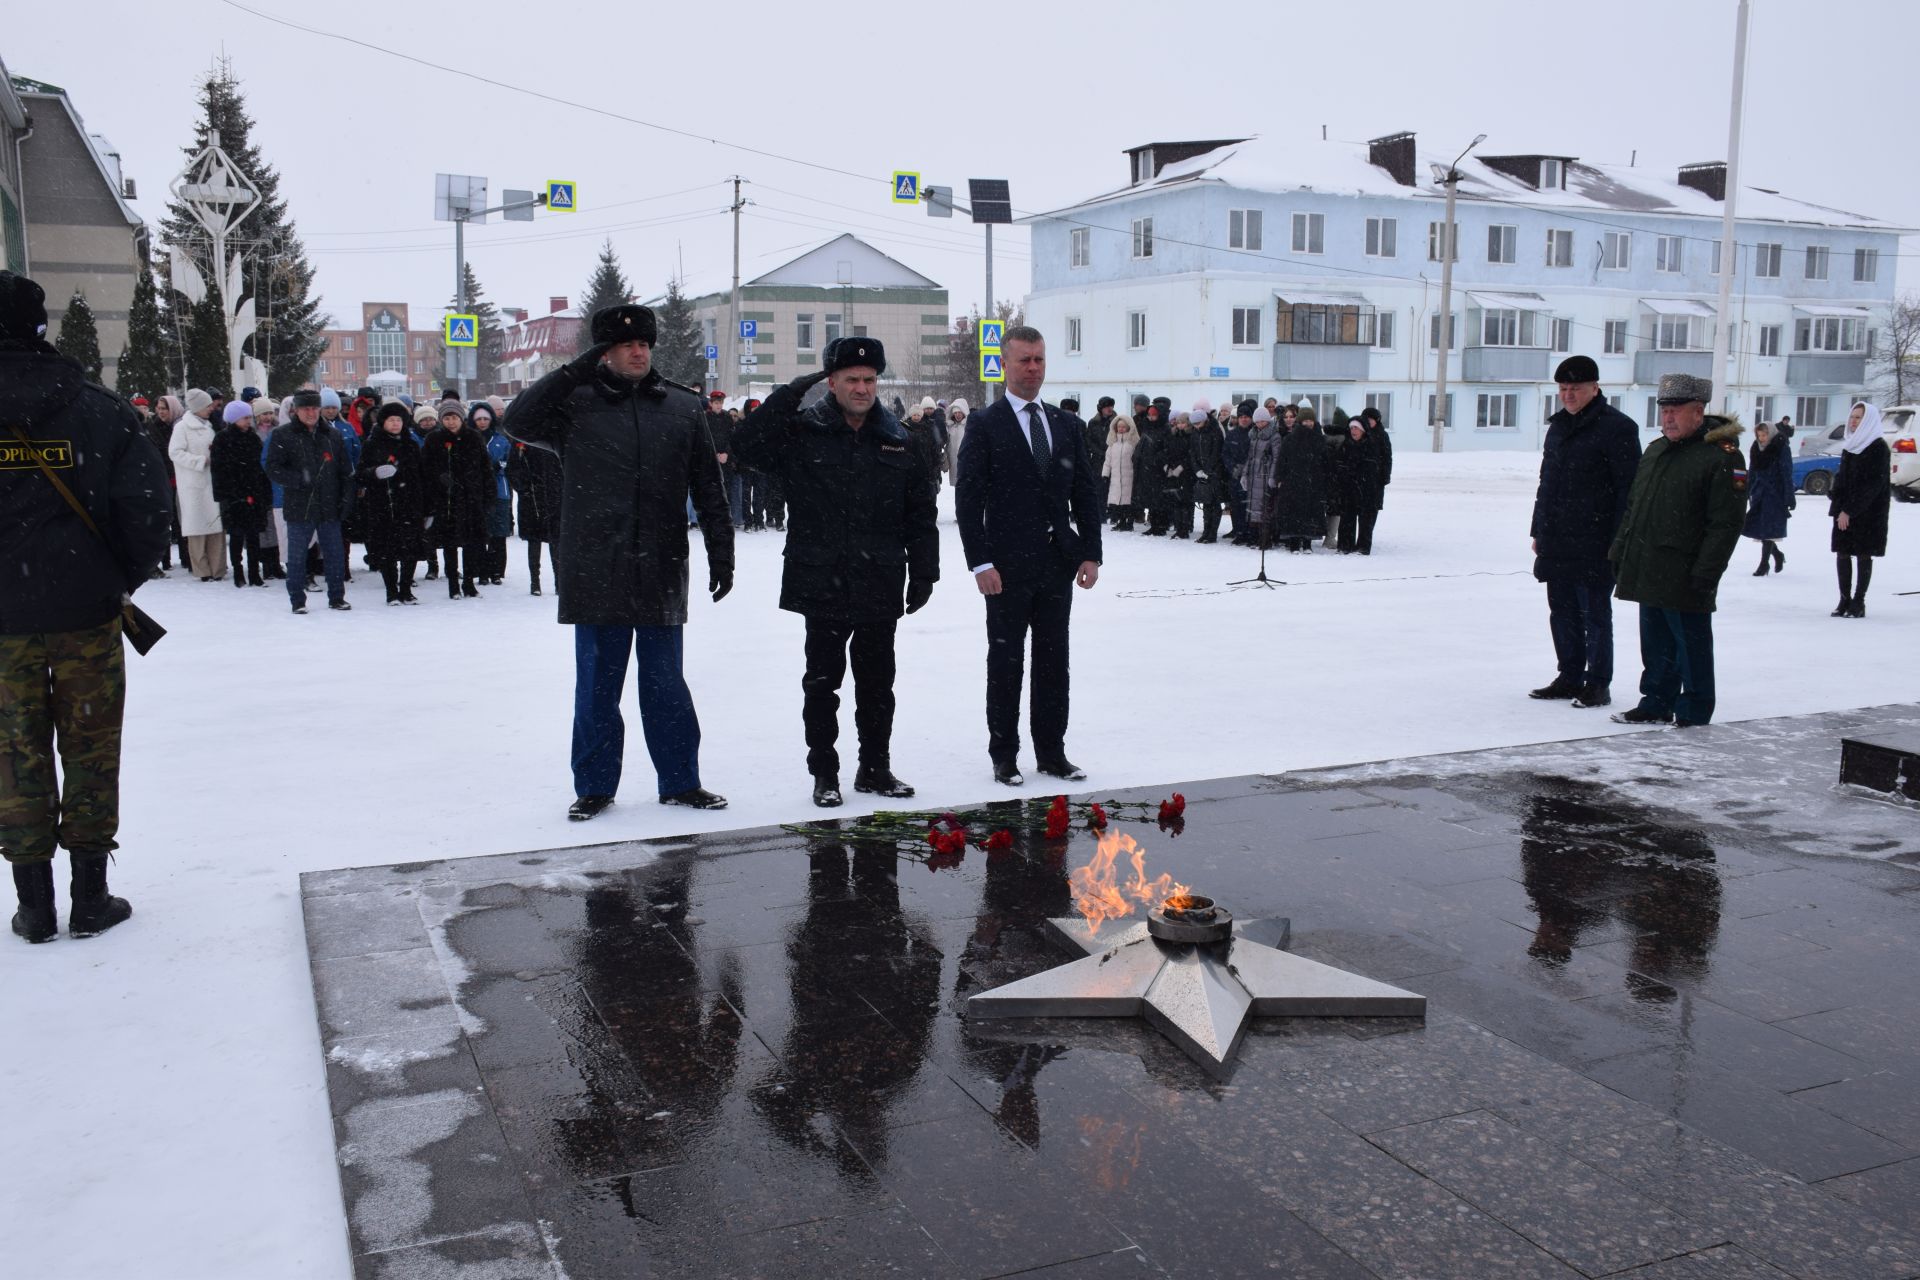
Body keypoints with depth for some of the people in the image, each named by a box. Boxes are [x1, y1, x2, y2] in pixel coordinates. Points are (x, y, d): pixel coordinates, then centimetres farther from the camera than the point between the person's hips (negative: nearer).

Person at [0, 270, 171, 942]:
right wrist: (128, 575, 3)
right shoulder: (96, 407, -5)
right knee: (90, 748, 9)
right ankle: (90, 899, 16)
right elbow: (147, 501, -10)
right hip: (86, 609, 0)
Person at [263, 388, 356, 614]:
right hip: (299, 508, -3)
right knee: (296, 556, 4)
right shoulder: (282, 436, 0)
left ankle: (336, 597, 19)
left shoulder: (332, 435, 11)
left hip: (329, 508, 3)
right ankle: (297, 600, 15)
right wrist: (300, 480, -19)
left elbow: (346, 472, 13)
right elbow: (273, 470, -6)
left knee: (336, 554, 7)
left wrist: (346, 499, 4)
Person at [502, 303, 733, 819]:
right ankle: (594, 786, 19)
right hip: (594, 573, -1)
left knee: (666, 683, 10)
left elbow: (709, 489, 9)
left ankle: (680, 781, 21)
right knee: (596, 686, 7)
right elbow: (518, 421, -14)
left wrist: (721, 556, 4)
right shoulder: (576, 405, 2)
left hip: (661, 573, 1)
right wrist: (577, 370, -14)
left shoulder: (683, 408, 8)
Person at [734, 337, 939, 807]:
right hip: (822, 585, -3)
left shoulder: (898, 441, 7)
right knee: (822, 682, 5)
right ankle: (824, 773, 17)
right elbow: (748, 445, -16)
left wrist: (923, 571, 5)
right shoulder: (802, 432, -1)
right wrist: (787, 396, -17)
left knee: (877, 683, 12)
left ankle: (875, 768, 25)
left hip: (880, 587, 3)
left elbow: (920, 515, 10)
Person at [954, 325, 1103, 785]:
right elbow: (968, 499, -8)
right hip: (1009, 566, -4)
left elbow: (1086, 493, 12)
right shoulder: (985, 425, -4)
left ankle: (1052, 752, 20)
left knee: (1054, 662, 10)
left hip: (1058, 565, 5)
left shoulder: (1067, 425, 11)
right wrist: (980, 562, -15)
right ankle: (1003, 756, 14)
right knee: (1005, 664, 4)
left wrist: (1091, 553, 3)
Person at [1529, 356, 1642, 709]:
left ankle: (1598, 685, 9)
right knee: (1562, 614, 13)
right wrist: (1538, 530, 18)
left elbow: (1628, 489, -13)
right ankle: (1569, 678, 23)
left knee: (1595, 616, 1)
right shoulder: (1558, 426, 15)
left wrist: (1618, 542, -17)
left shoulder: (1616, 428, -9)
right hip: (1557, 543, 8)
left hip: (1593, 545, -7)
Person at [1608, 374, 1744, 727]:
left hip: (1684, 578, -8)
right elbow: (1633, 507, 21)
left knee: (1691, 644, 1)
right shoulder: (1655, 451, 15)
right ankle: (1657, 705, 27)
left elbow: (1726, 522, -15)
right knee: (1655, 643, 16)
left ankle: (1693, 715, 10)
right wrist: (1619, 552, 16)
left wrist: (1705, 574, -19)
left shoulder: (1721, 456, -11)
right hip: (1647, 572, 8)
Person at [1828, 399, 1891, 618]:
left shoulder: (1879, 448, -9)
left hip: (1868, 512, -6)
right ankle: (1844, 600, 10)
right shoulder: (1849, 445, 13)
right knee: (1842, 553, 4)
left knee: (1863, 555, -1)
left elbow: (1873, 485, -15)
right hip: (1844, 510, 6)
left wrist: (1850, 510, -18)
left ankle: (1858, 603, 3)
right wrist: (1837, 507, 3)